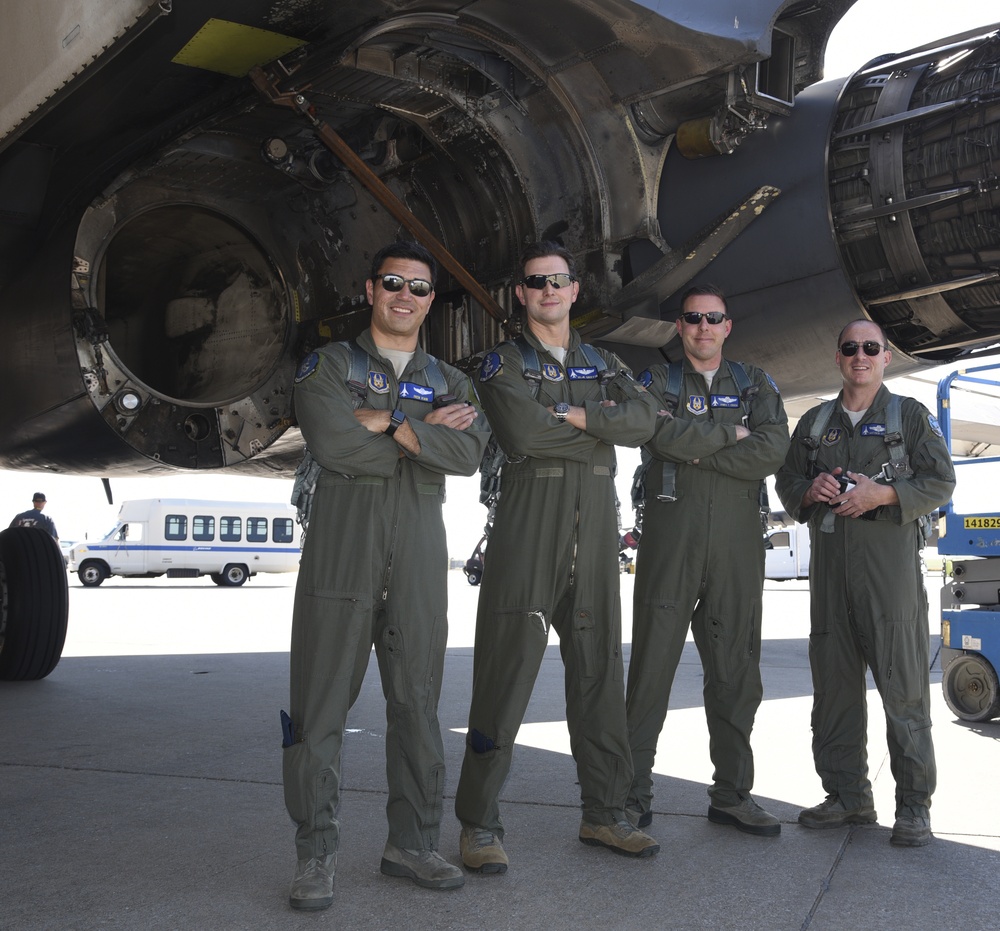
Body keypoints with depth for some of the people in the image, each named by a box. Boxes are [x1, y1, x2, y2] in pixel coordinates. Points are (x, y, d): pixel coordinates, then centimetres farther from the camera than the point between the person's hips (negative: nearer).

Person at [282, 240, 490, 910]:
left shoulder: (450, 381, 18)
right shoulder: (328, 365, 9)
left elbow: (470, 452, -2)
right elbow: (331, 442, -10)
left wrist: (391, 423, -10)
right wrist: (425, 434, -5)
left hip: (419, 558, 3)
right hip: (342, 547, -3)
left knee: (418, 702, 6)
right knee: (323, 700, -3)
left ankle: (412, 842, 18)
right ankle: (317, 853, 7)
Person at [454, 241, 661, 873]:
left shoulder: (606, 365, 19)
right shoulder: (504, 363, 6)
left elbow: (644, 421, 0)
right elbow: (521, 433, -13)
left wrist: (575, 414, -10)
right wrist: (602, 426, -4)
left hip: (596, 526, 5)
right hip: (529, 520, -4)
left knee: (600, 668, 8)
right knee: (507, 668, -6)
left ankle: (605, 814, 18)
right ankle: (480, 822, 3)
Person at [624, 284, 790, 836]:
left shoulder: (755, 384, 15)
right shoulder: (657, 382, 10)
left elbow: (772, 450, -4)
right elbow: (669, 437, -12)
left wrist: (697, 451, -8)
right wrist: (730, 432, -2)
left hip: (737, 546, 3)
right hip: (670, 541, -2)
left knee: (736, 672, 6)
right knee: (652, 666, -4)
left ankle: (731, 795, 17)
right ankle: (634, 794, 4)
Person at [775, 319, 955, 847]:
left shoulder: (910, 415, 9)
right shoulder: (814, 422, 18)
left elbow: (940, 482, 1)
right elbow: (785, 481, 19)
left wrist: (884, 493, -14)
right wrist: (809, 490, -4)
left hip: (891, 563, -4)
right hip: (829, 563, 4)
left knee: (902, 684, -6)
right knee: (834, 682, 5)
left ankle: (913, 806, 2)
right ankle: (848, 795, 15)